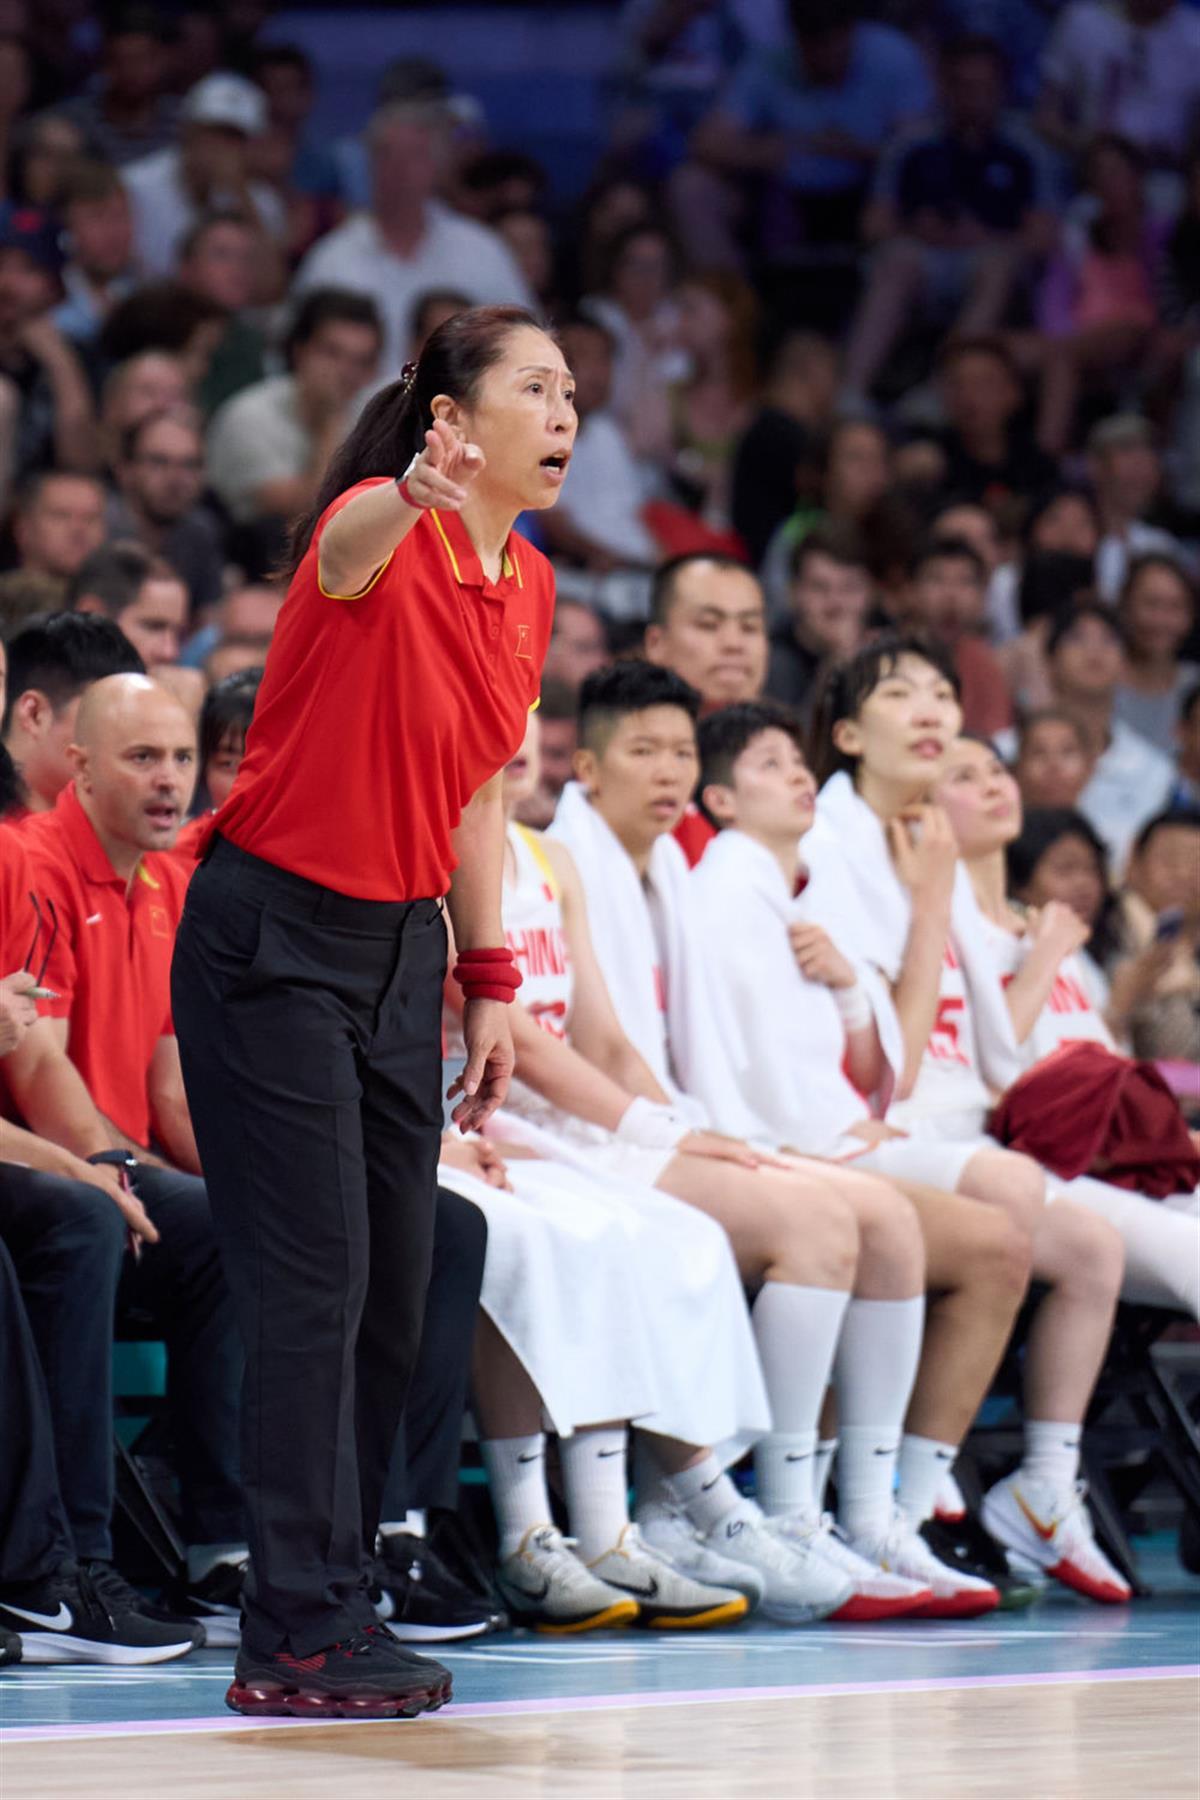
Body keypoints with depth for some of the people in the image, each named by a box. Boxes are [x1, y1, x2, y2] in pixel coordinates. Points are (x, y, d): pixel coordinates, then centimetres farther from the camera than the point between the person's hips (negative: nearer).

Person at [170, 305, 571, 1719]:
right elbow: (353, 545, -44)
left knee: (393, 1293, 8)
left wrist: (488, 981, 13)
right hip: (271, 938, -8)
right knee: (312, 1285, -10)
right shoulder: (375, 529, -17)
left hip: (401, 945, 8)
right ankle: (299, 1639, -7)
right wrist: (416, 495, -66)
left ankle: (325, 1614, 17)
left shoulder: (527, 585, 7)